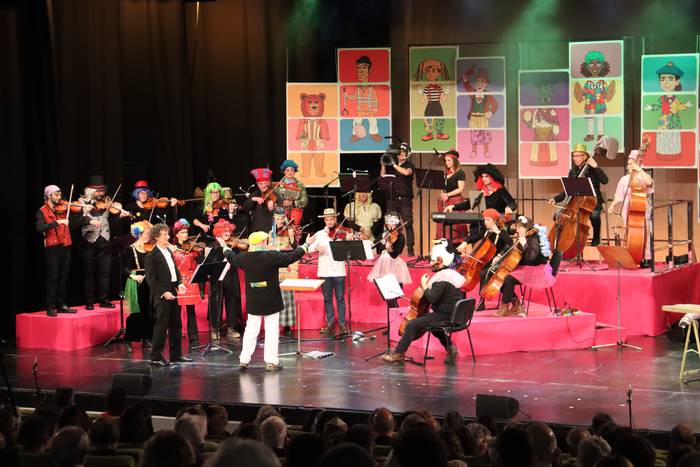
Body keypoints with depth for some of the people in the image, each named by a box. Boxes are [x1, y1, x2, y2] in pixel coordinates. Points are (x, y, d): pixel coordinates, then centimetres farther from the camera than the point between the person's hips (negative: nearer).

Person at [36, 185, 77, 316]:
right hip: (52, 247, -5)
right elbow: (40, 228, -18)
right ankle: (50, 308, -2)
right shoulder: (42, 211, -3)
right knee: (52, 278, -5)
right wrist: (57, 222, -25)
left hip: (65, 246, 5)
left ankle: (61, 305, 17)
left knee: (63, 278, 9)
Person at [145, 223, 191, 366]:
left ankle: (176, 354, 23)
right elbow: (151, 279, -15)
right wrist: (163, 292, -21)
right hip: (161, 295, -8)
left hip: (172, 293, 8)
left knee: (176, 325, 13)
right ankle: (156, 357, 1)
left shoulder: (169, 251, 13)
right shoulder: (152, 256, -12)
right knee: (161, 326, -5)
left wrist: (179, 283, 1)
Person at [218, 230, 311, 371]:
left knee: (251, 330, 12)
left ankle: (244, 359, 10)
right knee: (272, 331, 2)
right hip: (271, 302, -4)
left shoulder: (244, 257, -3)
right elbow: (291, 257, -11)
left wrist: (225, 247, 36)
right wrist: (305, 246, 3)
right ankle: (271, 361, 2)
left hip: (253, 302, 4)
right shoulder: (272, 256, -16)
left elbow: (232, 258, 17)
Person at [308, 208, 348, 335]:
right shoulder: (319, 234, 9)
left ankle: (342, 324, 5)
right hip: (324, 271, 2)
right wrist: (317, 248, -16)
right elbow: (309, 248, 3)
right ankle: (330, 323, 16)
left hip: (338, 271, -2)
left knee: (340, 298, -1)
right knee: (327, 299, 8)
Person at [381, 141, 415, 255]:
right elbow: (382, 177, 9)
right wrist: (383, 165, -2)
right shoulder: (390, 165, 15)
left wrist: (394, 165, -13)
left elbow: (406, 172, -18)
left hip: (405, 198, -4)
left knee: (408, 224, -8)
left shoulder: (409, 165, 4)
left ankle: (410, 249, -8)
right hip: (392, 198, 4)